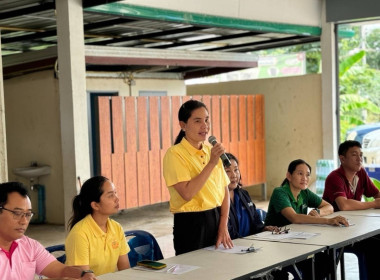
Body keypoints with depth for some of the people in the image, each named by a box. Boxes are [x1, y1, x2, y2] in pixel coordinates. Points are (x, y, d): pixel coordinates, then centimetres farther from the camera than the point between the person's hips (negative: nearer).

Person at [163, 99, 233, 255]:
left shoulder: (211, 151, 9)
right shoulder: (175, 154, -11)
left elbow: (224, 191, 9)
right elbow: (187, 193, -22)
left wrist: (223, 226, -1)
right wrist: (212, 163, -22)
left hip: (216, 220, 6)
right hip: (191, 224, -6)